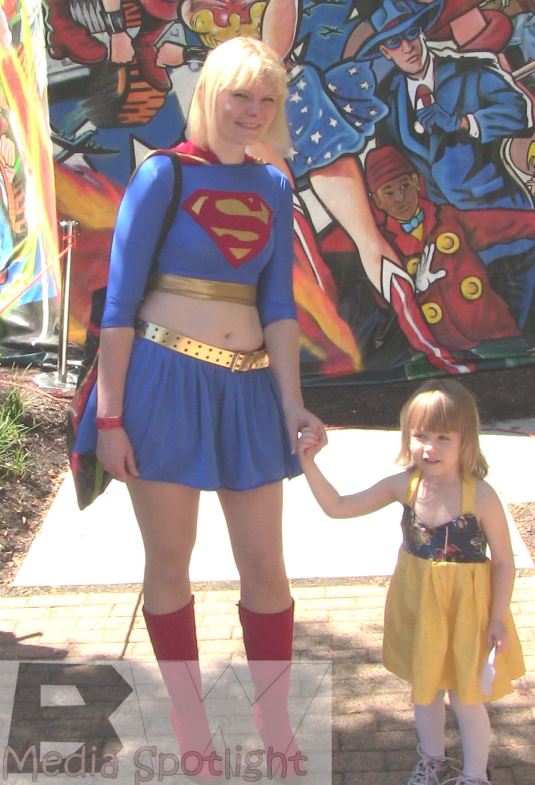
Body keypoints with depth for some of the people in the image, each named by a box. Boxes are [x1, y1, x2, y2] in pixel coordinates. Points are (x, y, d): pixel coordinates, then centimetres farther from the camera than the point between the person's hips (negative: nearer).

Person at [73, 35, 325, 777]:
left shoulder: (272, 188, 10)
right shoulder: (162, 175, -4)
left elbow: (278, 304, 8)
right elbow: (120, 301, -6)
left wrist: (293, 404, -2)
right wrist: (109, 415, -10)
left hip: (248, 387, 4)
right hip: (165, 378, -4)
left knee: (266, 565, 8)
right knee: (169, 563, 7)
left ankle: (276, 720, 26)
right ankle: (189, 720, 26)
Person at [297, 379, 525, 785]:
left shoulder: (481, 496, -22)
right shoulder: (404, 485, -11)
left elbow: (504, 563, -12)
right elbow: (338, 507, -7)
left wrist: (498, 619, -11)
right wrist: (309, 462, -18)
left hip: (466, 607, -4)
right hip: (417, 603, 5)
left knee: (466, 696, 9)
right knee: (423, 686, 22)